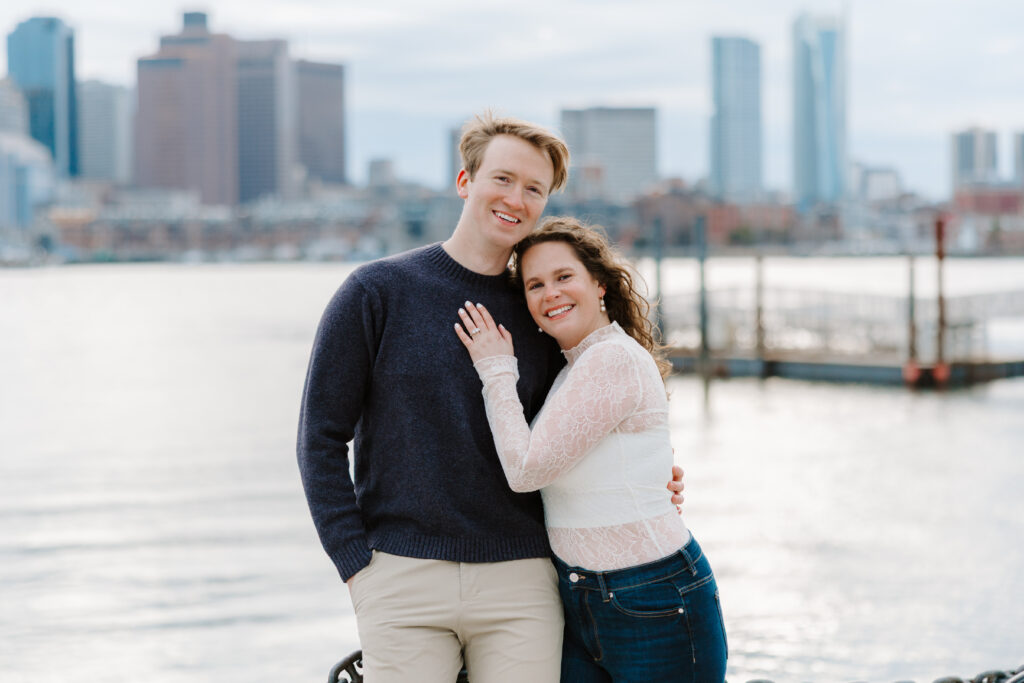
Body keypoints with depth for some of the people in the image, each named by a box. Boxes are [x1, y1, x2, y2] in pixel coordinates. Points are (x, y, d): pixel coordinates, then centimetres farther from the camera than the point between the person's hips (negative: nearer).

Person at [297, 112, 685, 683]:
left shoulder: (539, 313, 9)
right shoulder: (377, 292, 1)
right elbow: (322, 439, 1)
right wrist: (357, 566, -5)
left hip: (519, 579, 2)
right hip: (403, 575, -2)